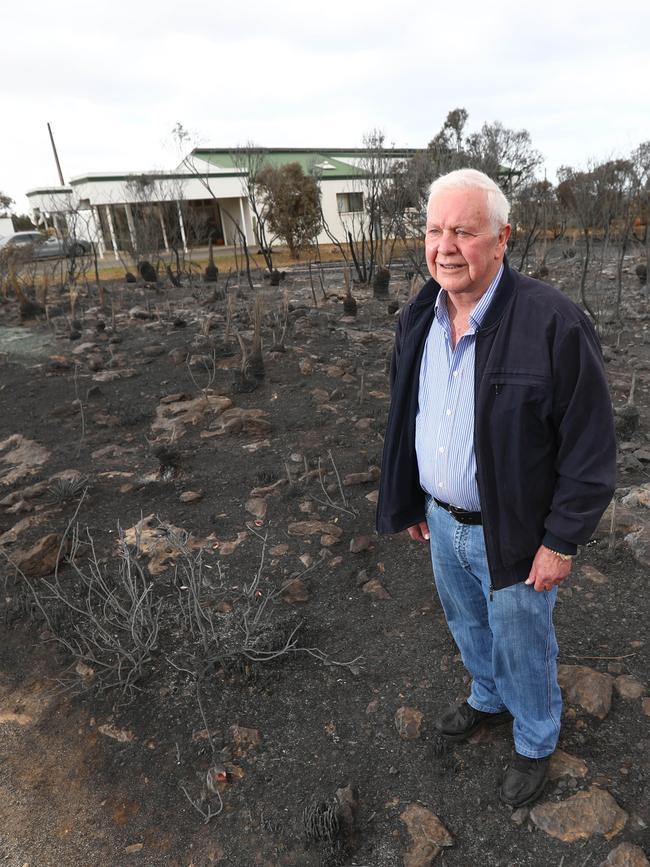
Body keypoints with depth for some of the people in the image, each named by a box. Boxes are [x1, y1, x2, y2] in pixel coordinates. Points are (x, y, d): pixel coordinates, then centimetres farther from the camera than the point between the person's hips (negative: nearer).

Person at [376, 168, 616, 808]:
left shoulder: (553, 323, -24)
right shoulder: (418, 319, -3)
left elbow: (590, 447, -18)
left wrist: (560, 542, -14)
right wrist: (411, 501, 11)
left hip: (512, 533, -5)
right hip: (442, 519, 6)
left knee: (522, 646, 18)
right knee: (468, 627, 28)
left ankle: (535, 743, 48)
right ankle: (489, 700, 58)